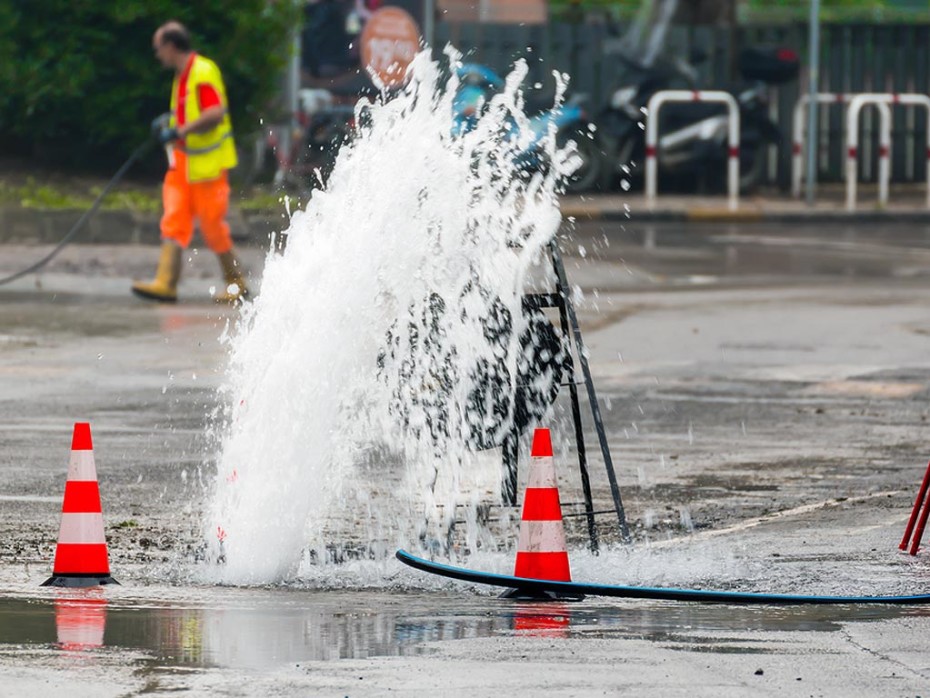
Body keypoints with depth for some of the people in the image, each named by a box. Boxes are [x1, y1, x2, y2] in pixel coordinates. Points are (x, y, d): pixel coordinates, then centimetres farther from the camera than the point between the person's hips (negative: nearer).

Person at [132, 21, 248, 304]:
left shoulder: (203, 71, -16)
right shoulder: (182, 75, 14)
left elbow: (216, 112, -24)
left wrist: (180, 131, -27)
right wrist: (169, 121, 12)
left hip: (207, 163, -9)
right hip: (182, 164, 9)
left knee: (213, 227, -1)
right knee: (173, 222, -2)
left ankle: (237, 284, 12)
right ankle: (165, 283, -9)